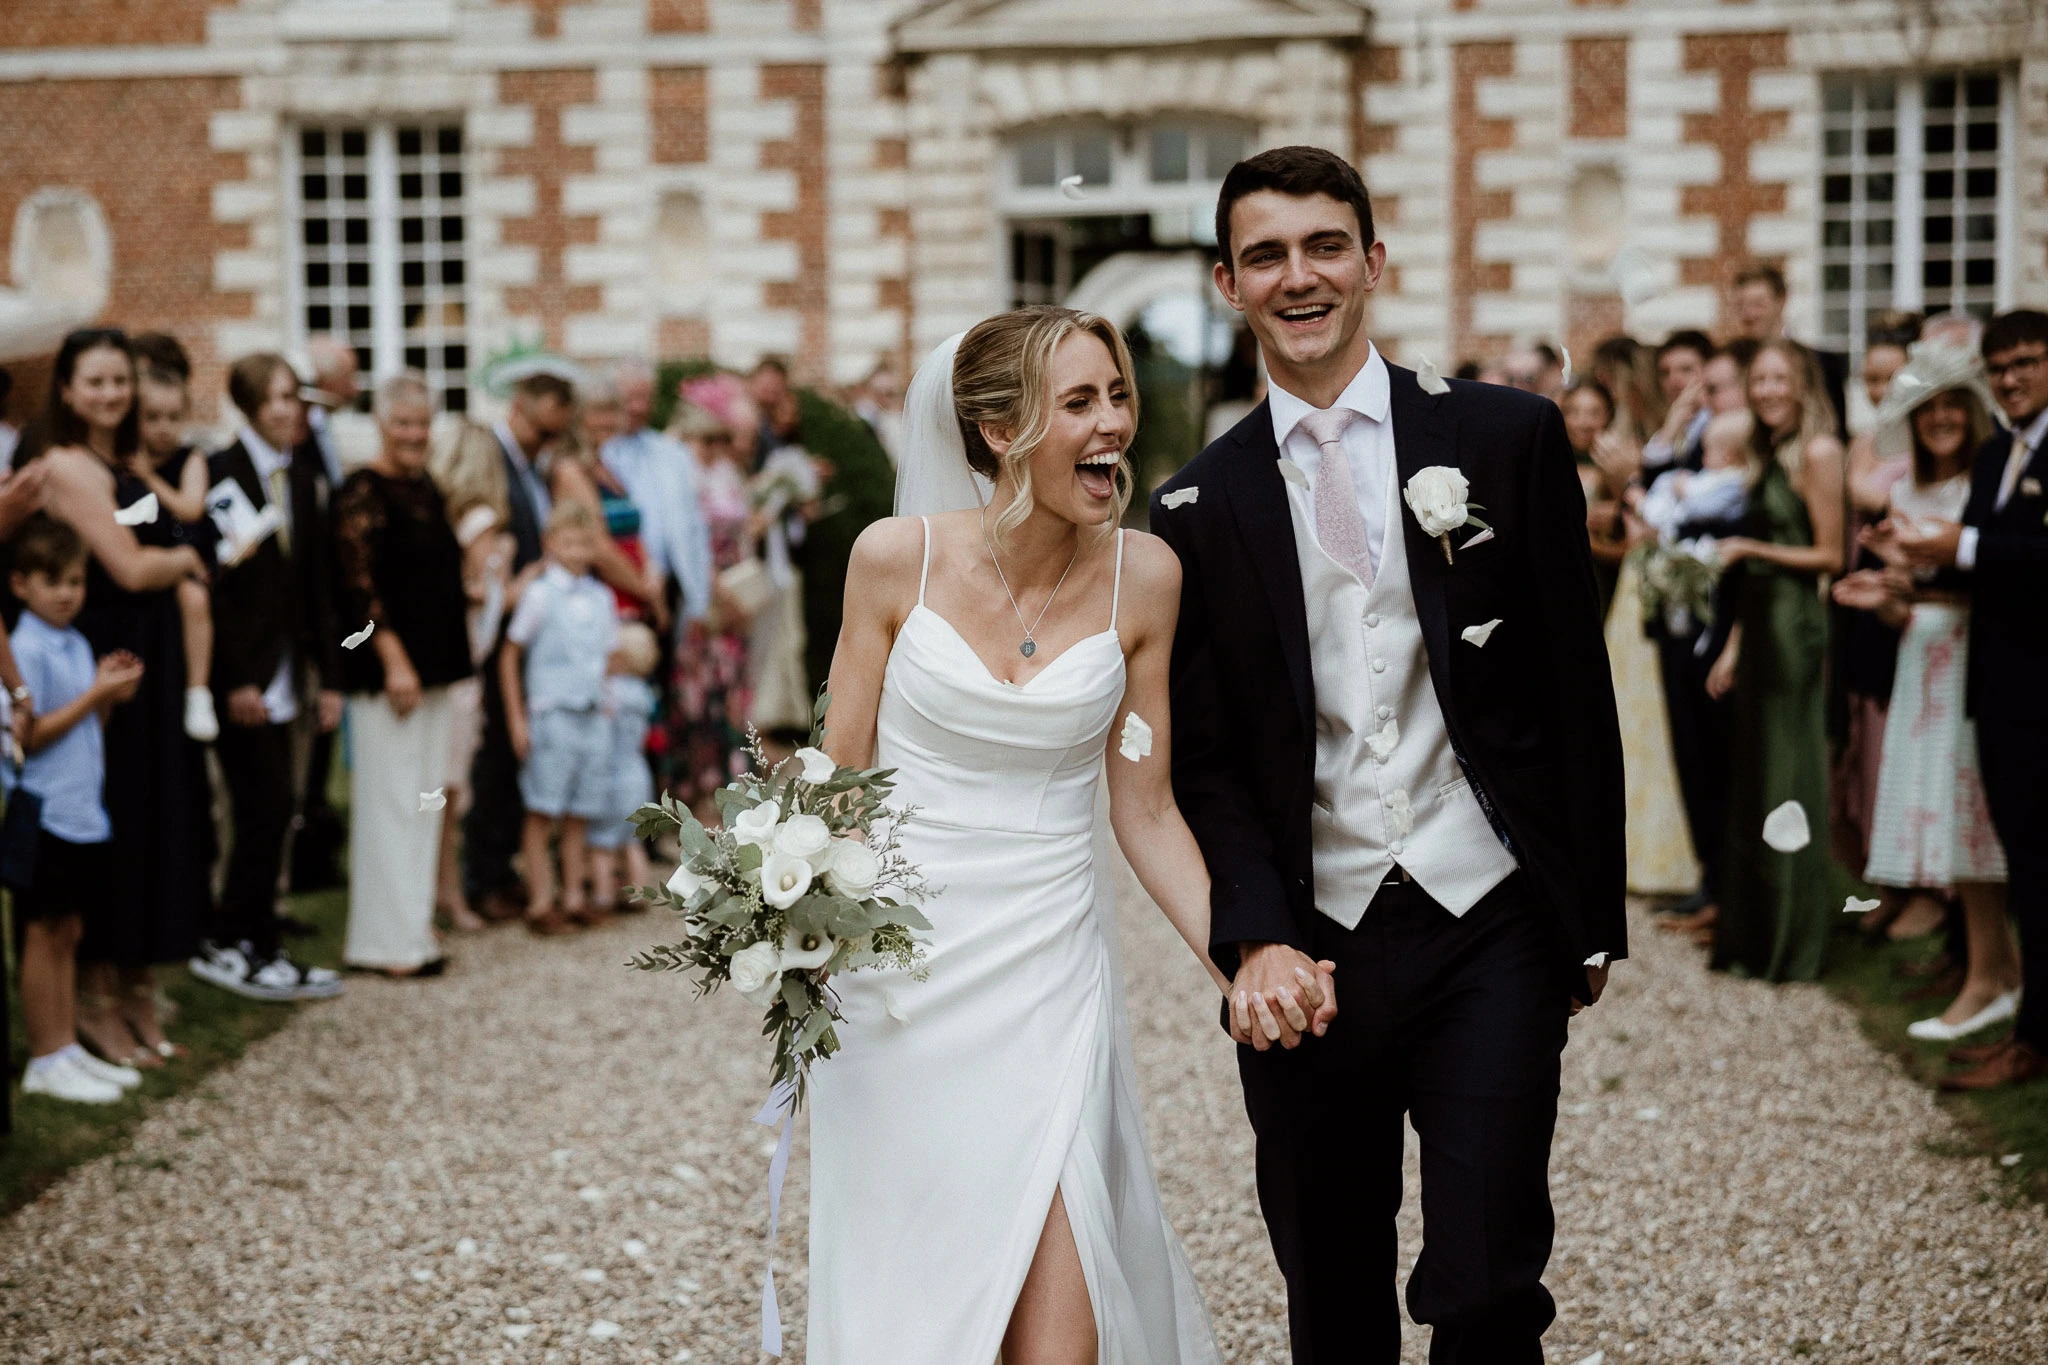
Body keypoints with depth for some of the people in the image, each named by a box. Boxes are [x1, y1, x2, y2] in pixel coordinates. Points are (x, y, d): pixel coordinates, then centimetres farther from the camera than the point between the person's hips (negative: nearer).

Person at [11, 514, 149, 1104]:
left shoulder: (78, 645, 12)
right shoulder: (26, 649, -13)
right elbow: (28, 735, -16)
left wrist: (109, 693, -1)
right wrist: (94, 695, -17)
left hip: (82, 812, 8)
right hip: (44, 813, -8)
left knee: (66, 933, 13)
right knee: (43, 933, -1)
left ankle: (67, 1049, 21)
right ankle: (45, 1061, 6)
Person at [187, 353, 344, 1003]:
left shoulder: (301, 477, 12)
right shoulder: (220, 474, -9)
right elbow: (215, 581, -13)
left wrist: (328, 676, 10)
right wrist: (235, 681, -15)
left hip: (280, 673, 6)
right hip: (239, 674, -6)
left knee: (270, 810, 6)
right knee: (267, 807, -8)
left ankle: (247, 946, 13)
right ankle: (235, 945, 2)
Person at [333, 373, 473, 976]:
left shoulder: (426, 488, 14)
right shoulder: (364, 492, -12)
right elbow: (359, 586, -18)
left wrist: (476, 593, 12)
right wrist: (394, 661, -20)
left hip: (435, 666, 9)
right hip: (388, 670, -9)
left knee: (426, 800, 12)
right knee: (390, 800, -3)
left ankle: (414, 922, 20)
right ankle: (390, 939, 2)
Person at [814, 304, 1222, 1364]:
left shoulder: (1141, 577, -4)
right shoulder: (897, 557, -8)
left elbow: (1144, 811, 3)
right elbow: (838, 777, 0)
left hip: (1050, 975, 1)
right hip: (898, 969, 0)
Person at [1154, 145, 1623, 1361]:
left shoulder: (1508, 439, 1)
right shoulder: (1201, 507, 5)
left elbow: (1577, 692, 3)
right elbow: (1203, 759, 3)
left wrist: (1594, 917, 2)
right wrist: (1254, 941, -12)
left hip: (1490, 929, -2)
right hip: (1309, 951, 2)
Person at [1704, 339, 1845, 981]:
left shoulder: (1817, 452, -9)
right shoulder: (1766, 457, 16)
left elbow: (1830, 555, -12)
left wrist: (1748, 549, -13)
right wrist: (1733, 647, 13)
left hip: (1795, 630, -8)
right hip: (1756, 628, 8)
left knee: (1787, 786, -2)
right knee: (1750, 782, 11)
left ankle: (1794, 946, 6)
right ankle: (1751, 938, 18)